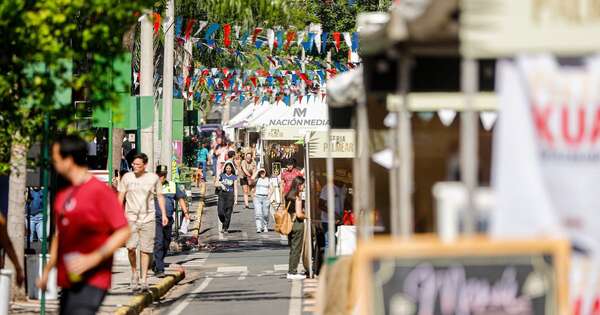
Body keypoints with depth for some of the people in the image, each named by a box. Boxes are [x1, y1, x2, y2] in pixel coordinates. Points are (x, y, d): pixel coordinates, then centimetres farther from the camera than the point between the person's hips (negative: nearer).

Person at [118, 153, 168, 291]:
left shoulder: (153, 178, 4)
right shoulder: (127, 177, 4)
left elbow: (160, 196, 12)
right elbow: (120, 196, 9)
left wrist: (164, 214, 6)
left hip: (148, 219, 0)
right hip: (131, 218, 0)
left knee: (146, 250, 1)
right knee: (131, 247, -13)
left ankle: (144, 279, 8)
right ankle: (134, 273, 9)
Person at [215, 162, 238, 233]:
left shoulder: (234, 177, 2)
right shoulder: (222, 176, 7)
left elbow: (235, 189, 1)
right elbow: (216, 184, 10)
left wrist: (236, 199, -4)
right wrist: (221, 185, -11)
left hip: (230, 195, -1)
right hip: (222, 194, 1)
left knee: (228, 213, -3)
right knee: (220, 212, -9)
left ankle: (225, 228, 5)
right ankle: (223, 223, 19)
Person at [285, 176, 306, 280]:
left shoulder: (288, 196, 7)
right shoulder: (297, 197, -17)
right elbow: (299, 214, -21)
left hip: (289, 223, 8)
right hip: (297, 224, -8)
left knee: (292, 248, 15)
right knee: (296, 249, 0)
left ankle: (291, 271, 19)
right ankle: (293, 272, 2)